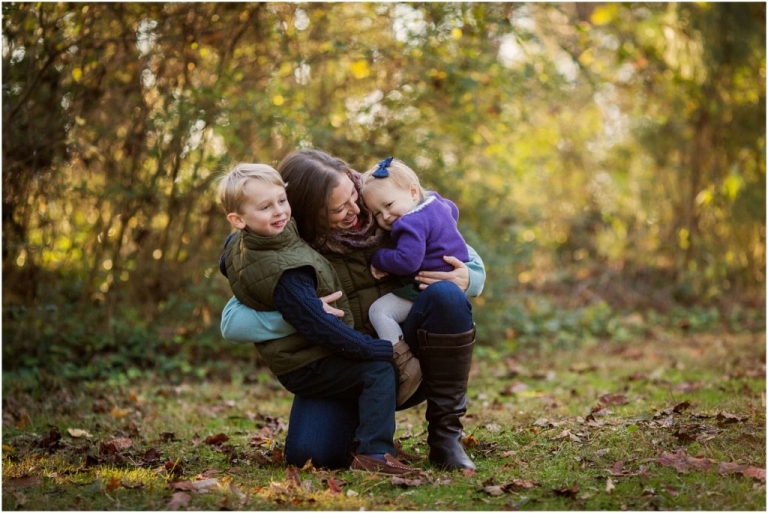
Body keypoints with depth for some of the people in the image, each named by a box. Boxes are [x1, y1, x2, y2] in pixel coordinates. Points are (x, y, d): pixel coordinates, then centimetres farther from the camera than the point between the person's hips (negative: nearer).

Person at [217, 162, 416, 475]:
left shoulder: (240, 246, 0)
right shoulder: (285, 273, -30)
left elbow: (227, 265, 25)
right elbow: (318, 325, -30)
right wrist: (383, 349, -24)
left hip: (286, 358, 10)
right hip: (306, 367, -10)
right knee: (379, 370, -22)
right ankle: (373, 453, -26)